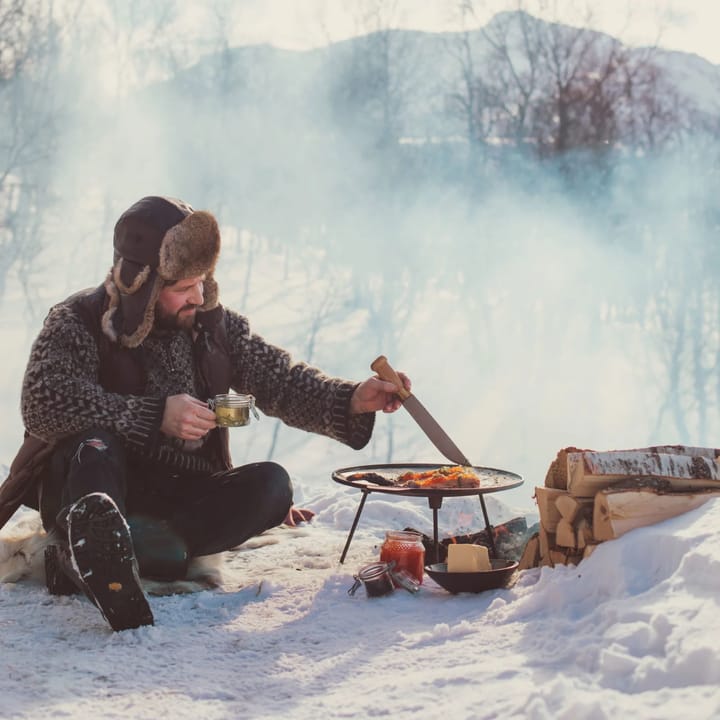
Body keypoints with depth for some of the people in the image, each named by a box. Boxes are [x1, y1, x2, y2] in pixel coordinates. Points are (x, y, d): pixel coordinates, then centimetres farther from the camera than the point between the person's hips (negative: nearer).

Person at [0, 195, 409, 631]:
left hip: (182, 496, 4)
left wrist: (351, 400, -18)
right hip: (89, 493, -4)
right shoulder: (79, 323, -8)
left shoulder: (215, 326, 6)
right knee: (96, 445, -34)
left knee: (271, 485, -21)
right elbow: (44, 403, -24)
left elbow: (281, 381, 1)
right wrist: (153, 416, -31)